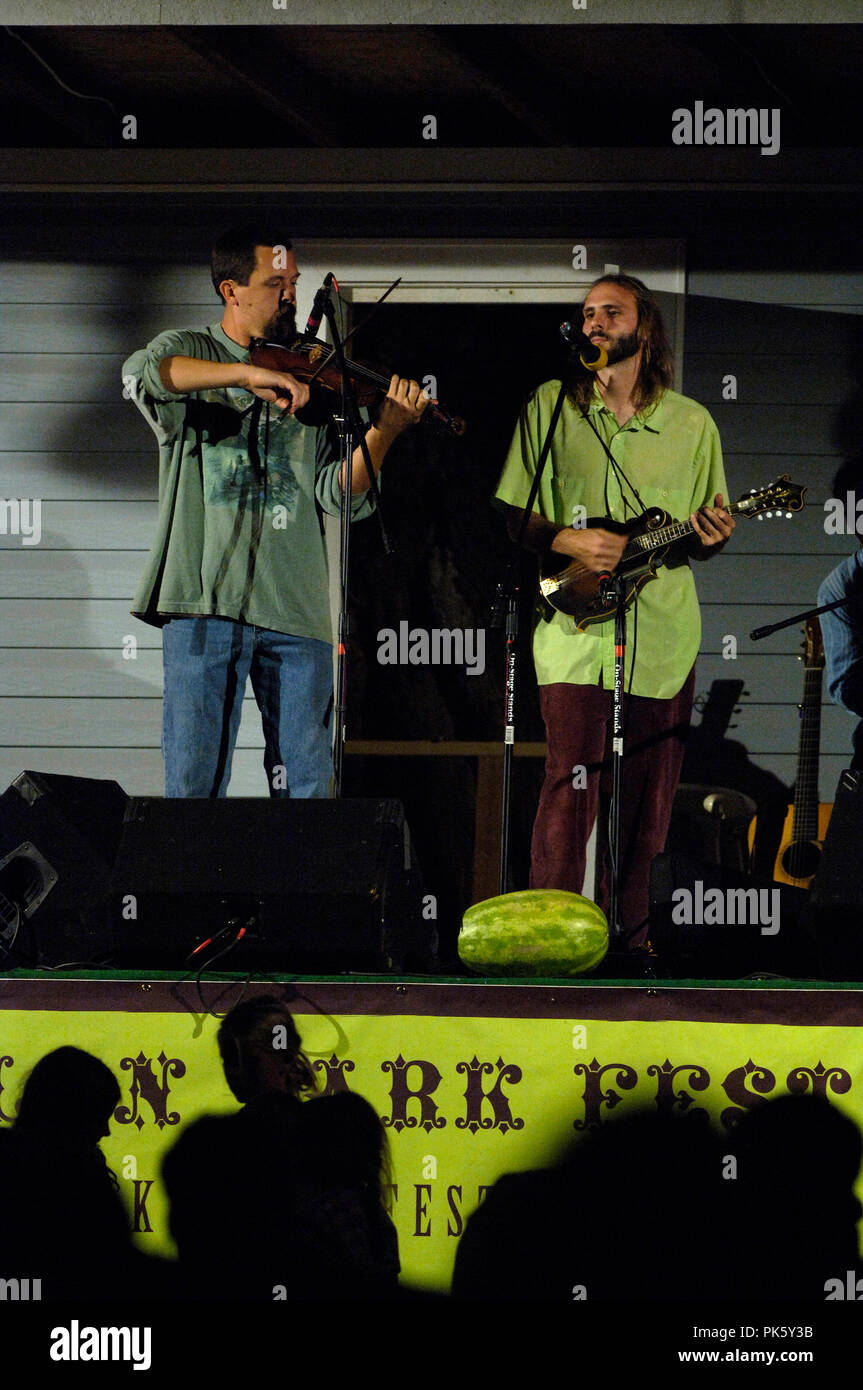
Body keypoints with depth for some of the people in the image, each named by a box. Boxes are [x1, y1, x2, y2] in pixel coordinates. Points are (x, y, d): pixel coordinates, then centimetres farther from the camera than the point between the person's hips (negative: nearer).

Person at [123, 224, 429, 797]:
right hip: (207, 599, -3)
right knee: (195, 781, -5)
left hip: (295, 603, 3)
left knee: (305, 785, 2)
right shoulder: (189, 351, 8)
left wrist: (384, 431, -13)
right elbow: (143, 373, -18)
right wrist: (248, 374, -26)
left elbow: (339, 493, 4)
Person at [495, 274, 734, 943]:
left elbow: (708, 535, 16)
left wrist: (710, 538, -8)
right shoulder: (550, 407, 5)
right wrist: (567, 541, -13)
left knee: (646, 803, 5)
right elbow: (510, 511, 5)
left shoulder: (692, 423, 9)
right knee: (570, 795, -12)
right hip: (575, 634, -2)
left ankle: (626, 943, 15)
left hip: (663, 634, 2)